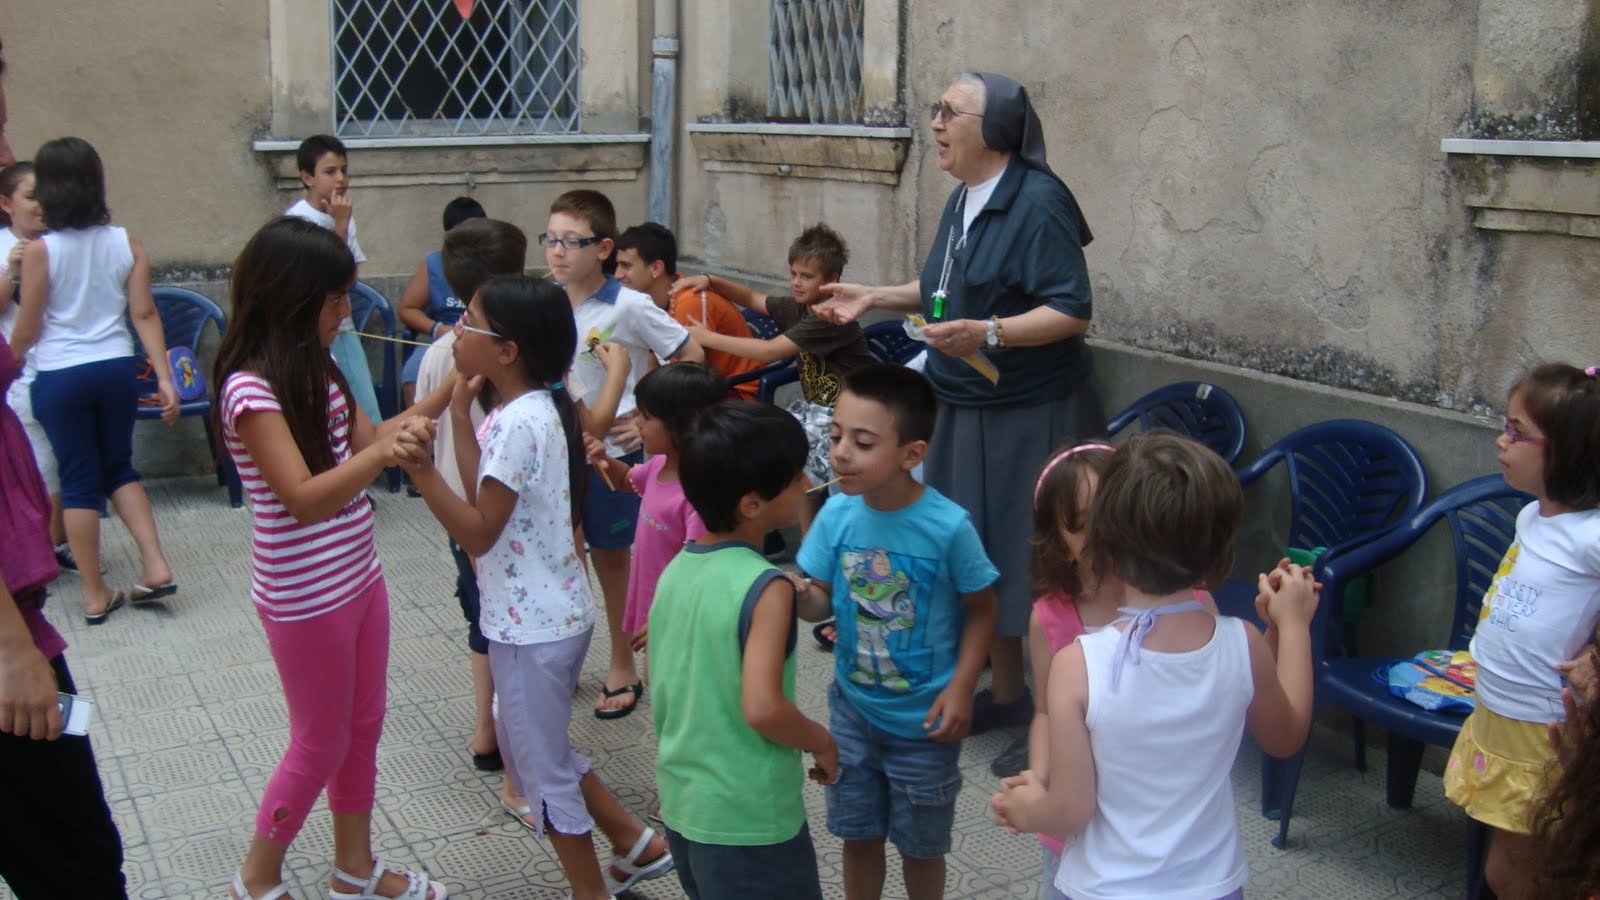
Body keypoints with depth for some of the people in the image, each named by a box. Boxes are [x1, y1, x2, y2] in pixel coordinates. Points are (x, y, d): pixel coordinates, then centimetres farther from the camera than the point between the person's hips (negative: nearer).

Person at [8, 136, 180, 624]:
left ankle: (95, 595, 14)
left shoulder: (39, 251, -11)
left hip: (59, 377, -3)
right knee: (119, 468, 21)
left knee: (79, 481, 7)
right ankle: (155, 566, 11)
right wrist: (165, 378, -2)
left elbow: (26, 331, -5)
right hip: (116, 369, 3)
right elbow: (144, 315, -4)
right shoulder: (127, 244, -2)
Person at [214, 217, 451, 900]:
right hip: (304, 599, -8)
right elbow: (303, 498, -28)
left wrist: (447, 391, 6)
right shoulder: (251, 389, -22)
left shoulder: (315, 371, 5)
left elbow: (368, 438, 14)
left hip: (358, 578, 8)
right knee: (321, 744, 7)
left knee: (363, 729, 17)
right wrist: (379, 455, -43)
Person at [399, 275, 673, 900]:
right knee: (535, 749, 24)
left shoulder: (518, 423, -24)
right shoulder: (532, 408, 5)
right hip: (548, 614, 10)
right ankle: (638, 846, 33)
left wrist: (419, 469, -28)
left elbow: (477, 532, -22)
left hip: (532, 625, -10)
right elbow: (485, 493, 7)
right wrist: (461, 412, 6)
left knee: (542, 765, 8)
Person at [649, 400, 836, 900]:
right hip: (749, 817, -7)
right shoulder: (765, 587, -22)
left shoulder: (675, 571, 1)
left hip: (681, 801, 7)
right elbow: (762, 708, -29)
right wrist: (822, 742, -12)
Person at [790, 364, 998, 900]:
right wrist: (799, 597, -27)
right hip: (853, 707, 3)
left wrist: (961, 687, -15)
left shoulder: (948, 527, -23)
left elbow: (981, 609, -10)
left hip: (923, 720, -3)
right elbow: (822, 601, -5)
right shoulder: (838, 513, -14)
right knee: (858, 835, 20)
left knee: (921, 845, 17)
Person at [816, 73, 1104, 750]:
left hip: (1034, 418, -9)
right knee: (980, 556, 17)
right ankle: (1005, 692, 34)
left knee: (1034, 564, -2)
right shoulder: (962, 200, 11)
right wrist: (875, 299, 14)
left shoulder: (1038, 202, -17)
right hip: (966, 413, 9)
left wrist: (988, 333, -32)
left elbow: (1072, 311, -22)